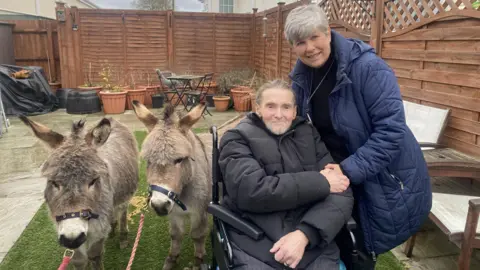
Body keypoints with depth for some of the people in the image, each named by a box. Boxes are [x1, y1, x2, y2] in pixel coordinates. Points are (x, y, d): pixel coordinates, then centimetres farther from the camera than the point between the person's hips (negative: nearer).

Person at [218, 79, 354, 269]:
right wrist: (320, 183, -10)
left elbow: (341, 193, 1)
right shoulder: (237, 138, 2)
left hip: (314, 246, 3)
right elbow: (250, 192, -14)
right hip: (255, 249, -2)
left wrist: (304, 234, -14)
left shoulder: (308, 134, 10)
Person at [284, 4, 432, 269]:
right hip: (336, 176, 5)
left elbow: (391, 128, -26)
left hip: (384, 182, -5)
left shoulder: (367, 67, -23)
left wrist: (350, 170, -28)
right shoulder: (301, 76, -3)